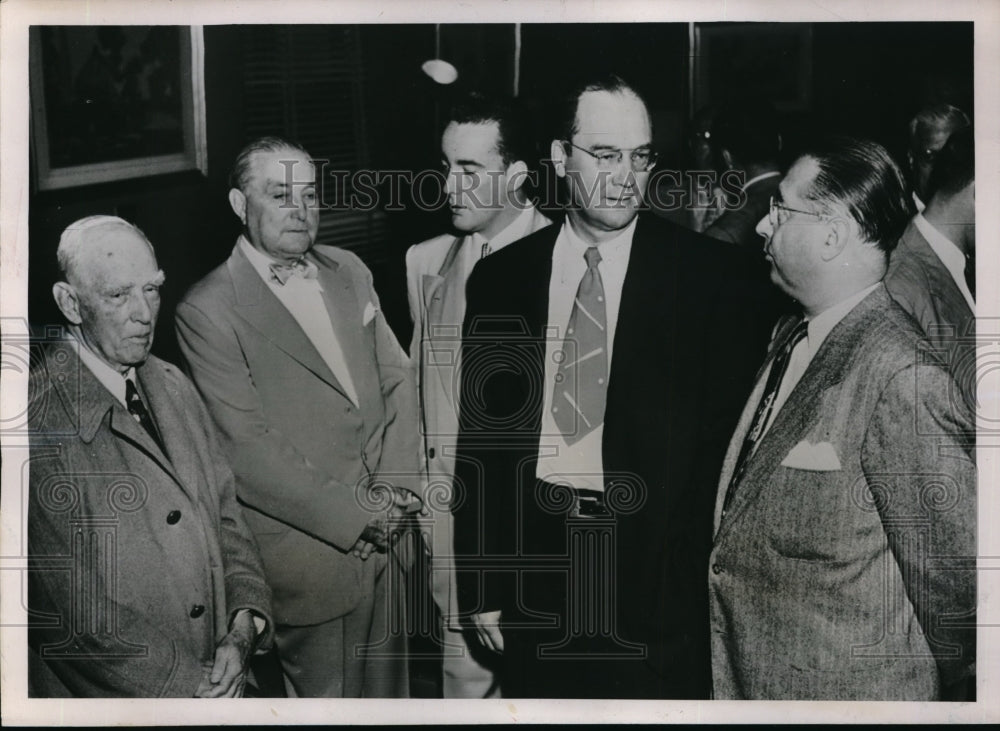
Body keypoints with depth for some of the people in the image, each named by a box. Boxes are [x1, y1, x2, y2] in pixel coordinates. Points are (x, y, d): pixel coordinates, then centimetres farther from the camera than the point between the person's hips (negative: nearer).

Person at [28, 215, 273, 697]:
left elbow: (226, 516, 7)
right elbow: (78, 607, -20)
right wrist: (191, 687, -16)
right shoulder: (43, 421, -20)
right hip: (101, 697, -6)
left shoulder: (174, 387, 5)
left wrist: (244, 626, -8)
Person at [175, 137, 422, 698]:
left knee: (388, 692, 18)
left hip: (388, 540, 6)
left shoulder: (349, 271, 9)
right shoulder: (208, 310, -12)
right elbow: (247, 450, -16)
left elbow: (398, 377, 9)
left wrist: (396, 487, -5)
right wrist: (352, 516, -16)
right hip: (309, 556, -6)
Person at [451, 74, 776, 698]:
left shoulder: (718, 277, -4)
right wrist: (481, 587, 4)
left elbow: (734, 436, -3)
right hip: (535, 568, 2)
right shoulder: (499, 279, 4)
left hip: (660, 577, -2)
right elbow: (480, 439, 6)